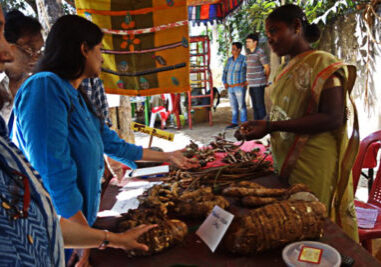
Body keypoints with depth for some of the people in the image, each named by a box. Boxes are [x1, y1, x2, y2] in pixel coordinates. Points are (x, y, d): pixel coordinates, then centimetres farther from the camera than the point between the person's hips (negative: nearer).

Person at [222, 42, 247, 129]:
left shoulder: (244, 59, -8)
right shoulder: (230, 60, 11)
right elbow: (225, 72, 16)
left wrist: (247, 82, -13)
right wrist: (224, 83, 4)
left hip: (240, 87, -6)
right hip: (230, 88, 6)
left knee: (241, 105, -3)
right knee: (233, 106, 10)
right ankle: (234, 122, 18)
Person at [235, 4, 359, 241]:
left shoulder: (322, 63, -10)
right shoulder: (289, 68, 14)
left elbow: (333, 118, -20)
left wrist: (271, 126, -24)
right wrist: (260, 125, 3)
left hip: (313, 166, -7)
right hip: (287, 163, 7)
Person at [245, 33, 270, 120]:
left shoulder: (260, 52, -10)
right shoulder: (248, 54, 14)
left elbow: (267, 68, -8)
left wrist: (265, 80, 3)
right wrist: (248, 80, 13)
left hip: (258, 84, -8)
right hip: (251, 84, 8)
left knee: (260, 105, -4)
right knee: (255, 106, 12)